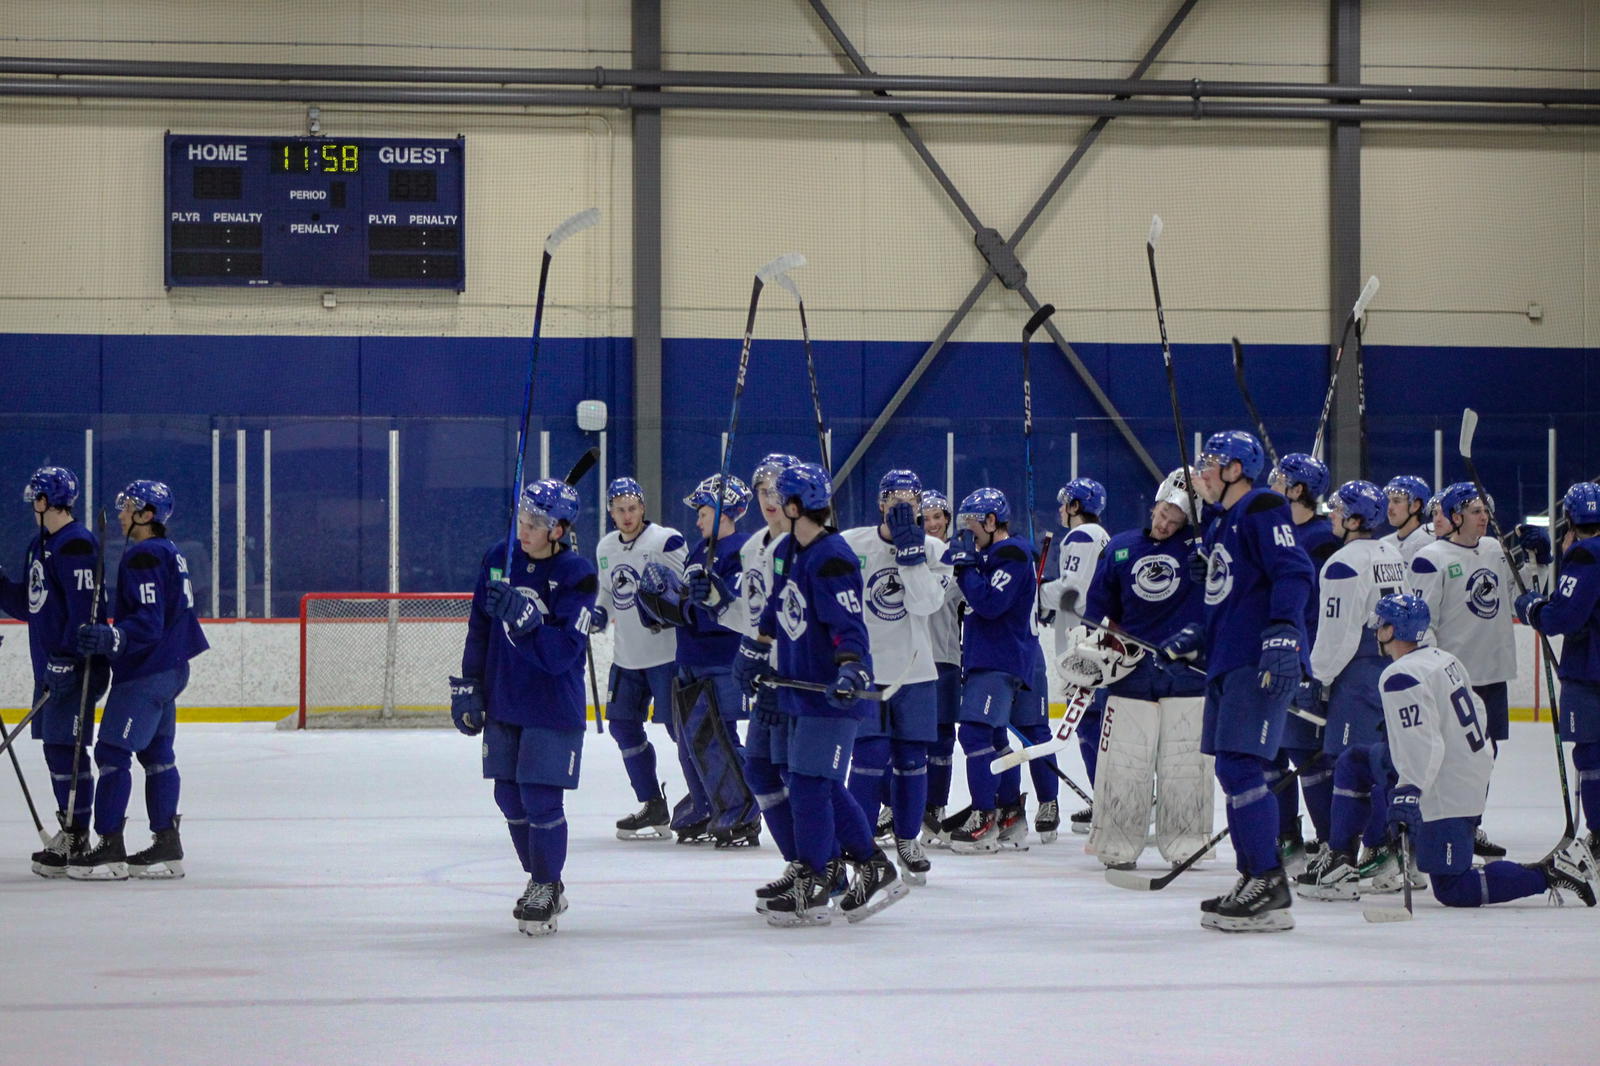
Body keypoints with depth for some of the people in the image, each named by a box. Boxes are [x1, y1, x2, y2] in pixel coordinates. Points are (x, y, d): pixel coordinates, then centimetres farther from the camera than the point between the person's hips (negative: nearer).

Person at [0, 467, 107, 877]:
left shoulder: (76, 544, -14)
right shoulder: (39, 546, 17)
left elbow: (84, 607, -21)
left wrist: (68, 657, -24)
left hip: (74, 665, -10)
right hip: (48, 664, 10)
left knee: (67, 748, -9)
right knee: (54, 747, 14)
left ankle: (76, 841, -5)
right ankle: (68, 831, 23)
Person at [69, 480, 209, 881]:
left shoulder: (143, 556, -16)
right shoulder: (169, 552, 16)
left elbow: (149, 623, -24)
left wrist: (110, 638, -37)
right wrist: (107, 639, 26)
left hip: (146, 672, -10)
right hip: (169, 668, 10)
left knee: (112, 752, -9)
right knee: (156, 754, 12)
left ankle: (110, 848, -10)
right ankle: (167, 847, 13)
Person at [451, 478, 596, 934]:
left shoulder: (576, 575, -13)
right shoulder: (498, 558, 2)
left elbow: (563, 652, -20)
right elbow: (479, 628, 10)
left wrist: (524, 618, -31)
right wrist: (468, 687, 7)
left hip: (553, 707, -5)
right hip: (502, 702, 5)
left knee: (541, 798, -6)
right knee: (509, 796, 10)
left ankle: (545, 888, 11)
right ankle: (542, 881, 26)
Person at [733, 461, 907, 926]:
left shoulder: (831, 559, -20)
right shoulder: (790, 550, 10)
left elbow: (849, 623, -26)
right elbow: (779, 607, 26)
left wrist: (851, 667, -39)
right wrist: (755, 649, 33)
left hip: (832, 695, -10)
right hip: (800, 688, 10)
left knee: (810, 785, -8)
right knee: (824, 787, 14)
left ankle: (812, 891, 0)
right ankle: (874, 867, 25)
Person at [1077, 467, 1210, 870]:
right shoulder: (1120, 549, 10)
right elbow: (1100, 610, 16)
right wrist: (1093, 645, 6)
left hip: (1189, 671, -2)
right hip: (1131, 672, 2)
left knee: (1186, 763, 1)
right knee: (1121, 763, 0)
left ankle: (1185, 843, 10)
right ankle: (1117, 844, 7)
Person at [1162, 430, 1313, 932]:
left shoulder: (1263, 510, -9)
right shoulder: (1221, 524, 23)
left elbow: (1293, 572, -20)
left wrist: (1282, 633, -30)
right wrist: (1196, 636, 24)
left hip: (1260, 664, -11)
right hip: (1229, 662, 11)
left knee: (1240, 768, -16)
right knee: (1234, 771, 11)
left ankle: (1270, 885, -16)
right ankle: (1253, 879, 17)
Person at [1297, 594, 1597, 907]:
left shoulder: (1401, 678, -21)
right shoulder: (1443, 658, 8)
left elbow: (1422, 743, -30)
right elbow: (1477, 711, 19)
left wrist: (1407, 793, -34)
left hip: (1443, 796, -10)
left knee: (1452, 890, -2)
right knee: (1353, 764, 18)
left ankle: (1553, 870, -9)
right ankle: (1340, 865, 16)